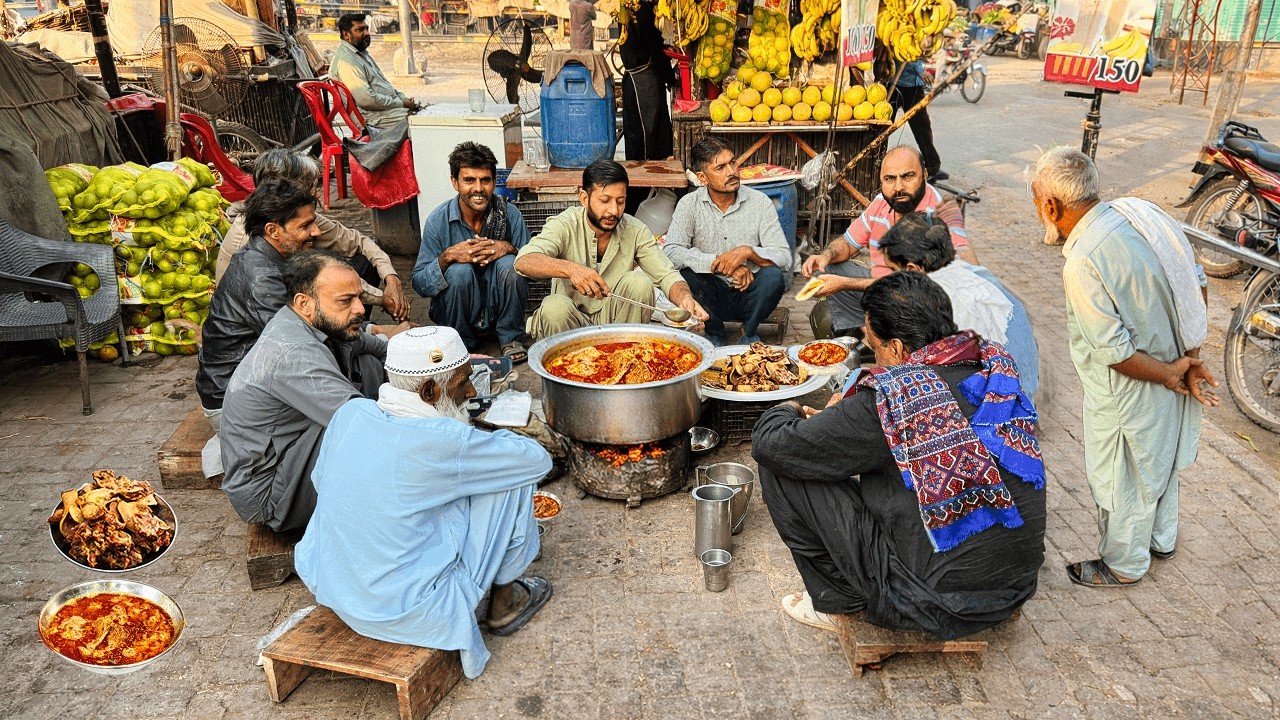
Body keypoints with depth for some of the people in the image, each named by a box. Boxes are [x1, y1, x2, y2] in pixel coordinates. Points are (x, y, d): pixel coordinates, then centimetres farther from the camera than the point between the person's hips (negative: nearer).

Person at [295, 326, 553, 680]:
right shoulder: (442, 443, -24)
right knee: (511, 475, -3)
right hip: (409, 614, -7)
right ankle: (505, 601, 15)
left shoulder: (349, 413, -6)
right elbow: (538, 458, -12)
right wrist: (490, 441, 8)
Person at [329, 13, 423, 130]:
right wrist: (401, 103, -17)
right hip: (374, 117, -10)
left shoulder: (361, 53, 19)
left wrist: (404, 98, 5)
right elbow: (366, 99, -24)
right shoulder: (345, 61, -15)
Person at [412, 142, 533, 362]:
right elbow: (419, 284, -11)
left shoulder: (510, 214, -9)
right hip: (456, 312, -1)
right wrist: (447, 257, -30)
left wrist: (509, 249, -27)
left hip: (500, 308, 1)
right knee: (459, 270, -30)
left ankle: (512, 337, -5)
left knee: (508, 264, -26)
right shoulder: (438, 221, -12)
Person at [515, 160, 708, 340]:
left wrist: (685, 299, -35)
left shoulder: (634, 230, -7)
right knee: (554, 306, -34)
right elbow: (523, 261, -31)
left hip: (615, 321, 3)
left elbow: (667, 276, -11)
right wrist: (570, 269, -50)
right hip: (571, 321, -2)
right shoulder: (565, 225, -15)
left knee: (638, 282, -23)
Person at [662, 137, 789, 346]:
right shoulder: (689, 204, -5)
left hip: (750, 294, 0)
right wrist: (720, 263, -27)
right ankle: (714, 334, -1)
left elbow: (784, 258, -10)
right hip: (711, 294, 0)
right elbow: (670, 252, -20)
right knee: (684, 275, -29)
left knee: (773, 276, -30)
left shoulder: (760, 202, -4)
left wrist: (748, 251, -28)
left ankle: (749, 331, 1)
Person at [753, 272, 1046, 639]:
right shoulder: (995, 364, -3)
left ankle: (838, 602, 13)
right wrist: (847, 415, 12)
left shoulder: (892, 399, -23)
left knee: (781, 467, -5)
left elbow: (769, 443, -15)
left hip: (938, 604, -7)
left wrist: (786, 411, 8)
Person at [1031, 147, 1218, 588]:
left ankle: (1123, 564, 38)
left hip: (1133, 390, -8)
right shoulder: (1139, 210, -7)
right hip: (1175, 362, 8)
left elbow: (1115, 352, -28)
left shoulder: (1082, 263, -31)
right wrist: (1190, 358, 0)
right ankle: (1161, 538, 53)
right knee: (1161, 459, 29)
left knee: (1120, 479, 15)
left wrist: (1170, 374, -12)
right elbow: (1197, 284, 1)